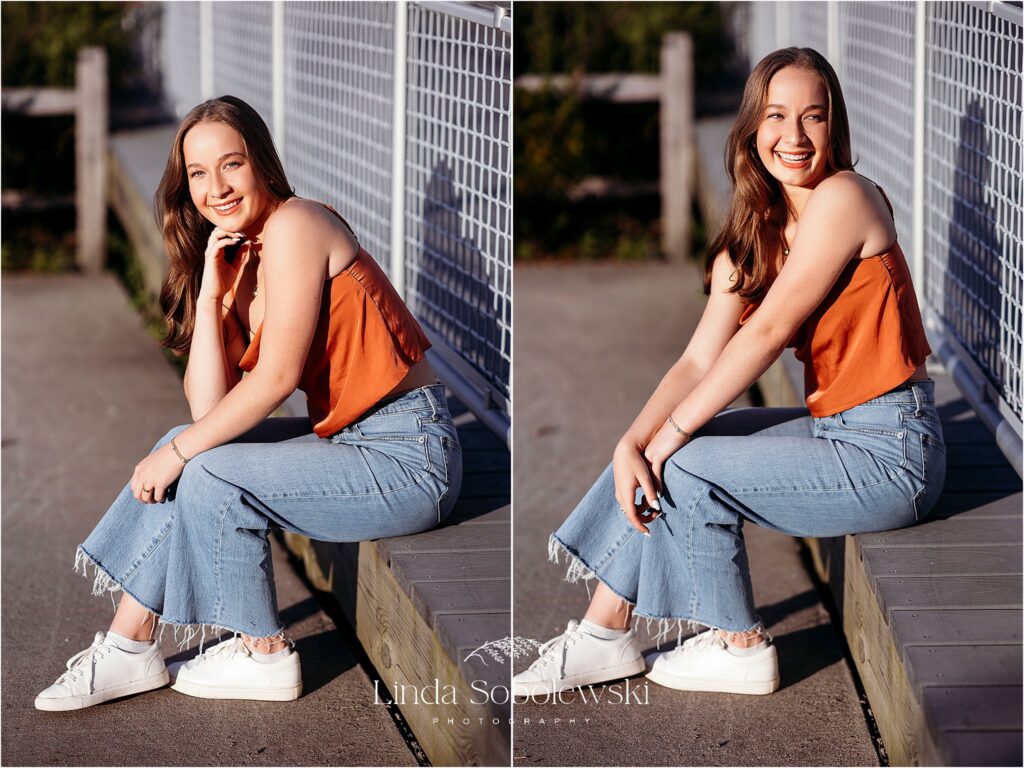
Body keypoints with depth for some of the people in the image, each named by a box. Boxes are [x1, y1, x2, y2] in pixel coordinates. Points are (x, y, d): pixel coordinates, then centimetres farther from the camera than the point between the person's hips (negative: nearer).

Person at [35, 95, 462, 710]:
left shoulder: (293, 225, -14)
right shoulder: (240, 259, 12)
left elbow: (278, 377, -19)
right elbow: (209, 409, 1)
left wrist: (178, 453, -11)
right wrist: (211, 295, -7)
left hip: (408, 454, -9)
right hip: (350, 439, 9)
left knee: (211, 474, -15)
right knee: (191, 455, 4)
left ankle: (264, 655, 2)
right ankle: (130, 644, 7)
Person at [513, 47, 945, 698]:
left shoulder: (842, 196, -16)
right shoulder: (752, 236, 10)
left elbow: (767, 331, -18)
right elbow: (700, 359, 2)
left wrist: (672, 432, -15)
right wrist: (634, 441, -15)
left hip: (891, 454, -8)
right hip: (832, 426, 8)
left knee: (683, 466, -12)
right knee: (653, 455, 1)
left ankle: (740, 647, 4)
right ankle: (605, 632, 6)